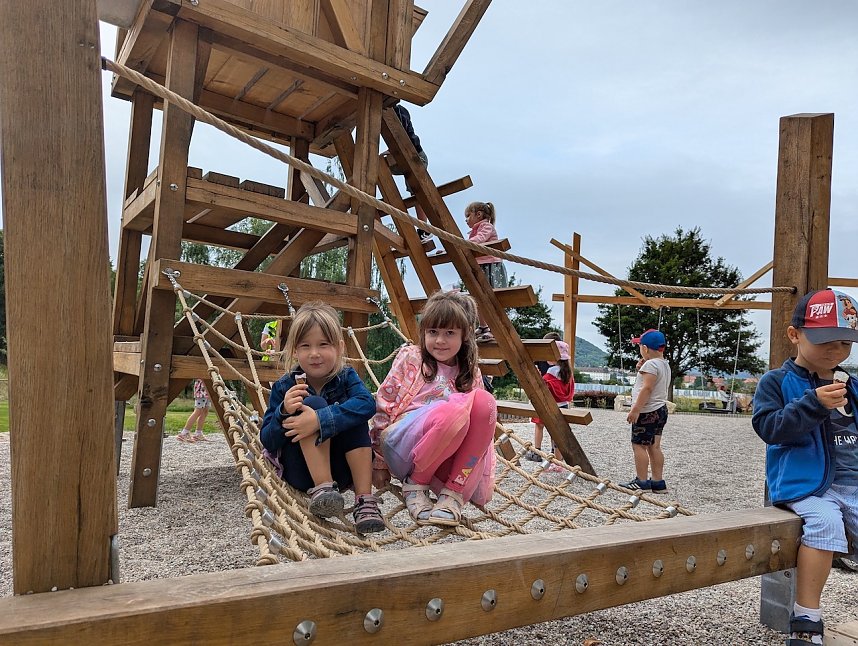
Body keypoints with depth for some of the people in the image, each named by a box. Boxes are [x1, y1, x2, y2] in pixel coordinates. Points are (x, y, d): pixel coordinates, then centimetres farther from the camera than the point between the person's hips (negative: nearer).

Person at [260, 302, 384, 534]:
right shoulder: (284, 387, -6)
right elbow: (268, 442, -8)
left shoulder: (346, 377, -4)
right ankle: (322, 489, -27)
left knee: (354, 417, -24)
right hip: (301, 472, -1)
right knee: (313, 403, -22)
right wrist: (284, 412, -29)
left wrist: (319, 420, -39)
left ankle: (365, 499, -24)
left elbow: (367, 403, -27)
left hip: (342, 471, 1)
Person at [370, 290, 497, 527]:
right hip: (402, 448, -3)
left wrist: (485, 479, 7)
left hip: (446, 459, 3)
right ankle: (414, 483, -11)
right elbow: (383, 406, 3)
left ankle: (454, 492, -21)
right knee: (456, 410, -34)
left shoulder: (472, 375, 14)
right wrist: (379, 463, 3)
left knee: (484, 402, -25)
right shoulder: (410, 358, 4)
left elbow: (482, 424, 15)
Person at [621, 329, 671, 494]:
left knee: (639, 445, -4)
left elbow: (647, 388, -24)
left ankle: (642, 482, -3)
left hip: (647, 412, -10)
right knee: (654, 446, 11)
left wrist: (635, 409, -24)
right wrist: (641, 370, 8)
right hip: (660, 410, 10)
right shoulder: (665, 364, 16)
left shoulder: (650, 364, -16)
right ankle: (658, 483, 14)